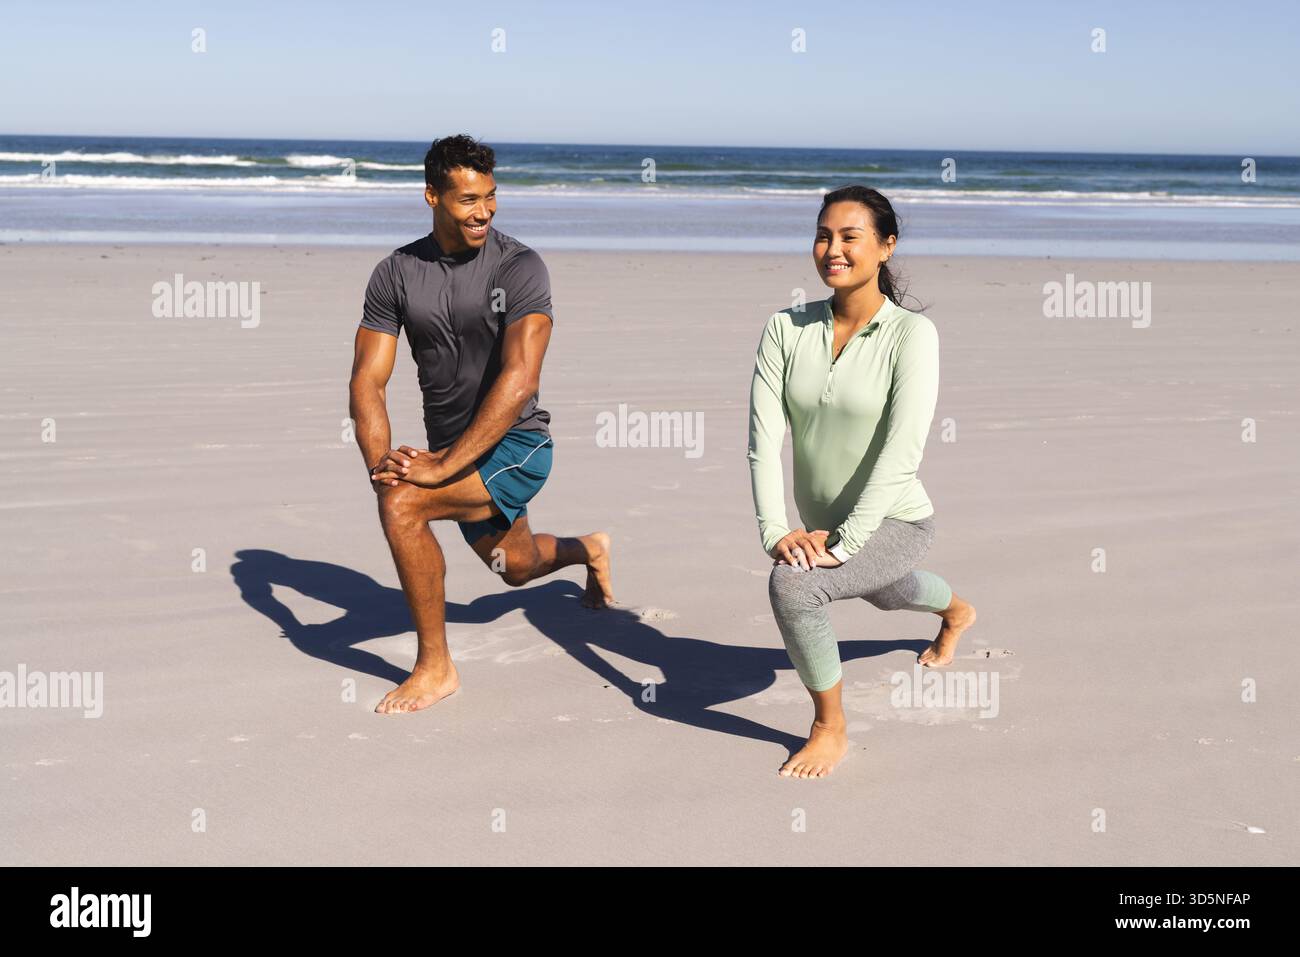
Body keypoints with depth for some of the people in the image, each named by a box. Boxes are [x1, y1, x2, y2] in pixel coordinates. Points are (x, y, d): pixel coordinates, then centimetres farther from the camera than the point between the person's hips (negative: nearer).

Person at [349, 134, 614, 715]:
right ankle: (588, 550, 64)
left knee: (403, 503, -29)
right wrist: (380, 466, -25)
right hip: (451, 453, 6)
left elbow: (518, 381, -28)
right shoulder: (396, 274, -5)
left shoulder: (519, 268, -18)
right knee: (515, 566, 27)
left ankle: (435, 665, -13)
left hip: (515, 447, -6)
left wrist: (442, 465, -34)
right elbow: (367, 382, -8)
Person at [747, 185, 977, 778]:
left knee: (792, 584, -32)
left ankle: (830, 726, -6)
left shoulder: (911, 334, -21)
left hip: (893, 523, -6)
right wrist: (775, 530, -24)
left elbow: (902, 452, -27)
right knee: (886, 594, 35)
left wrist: (843, 543, -31)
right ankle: (956, 613, 74)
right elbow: (764, 438, -13)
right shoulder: (787, 329, -9)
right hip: (818, 526, 6)